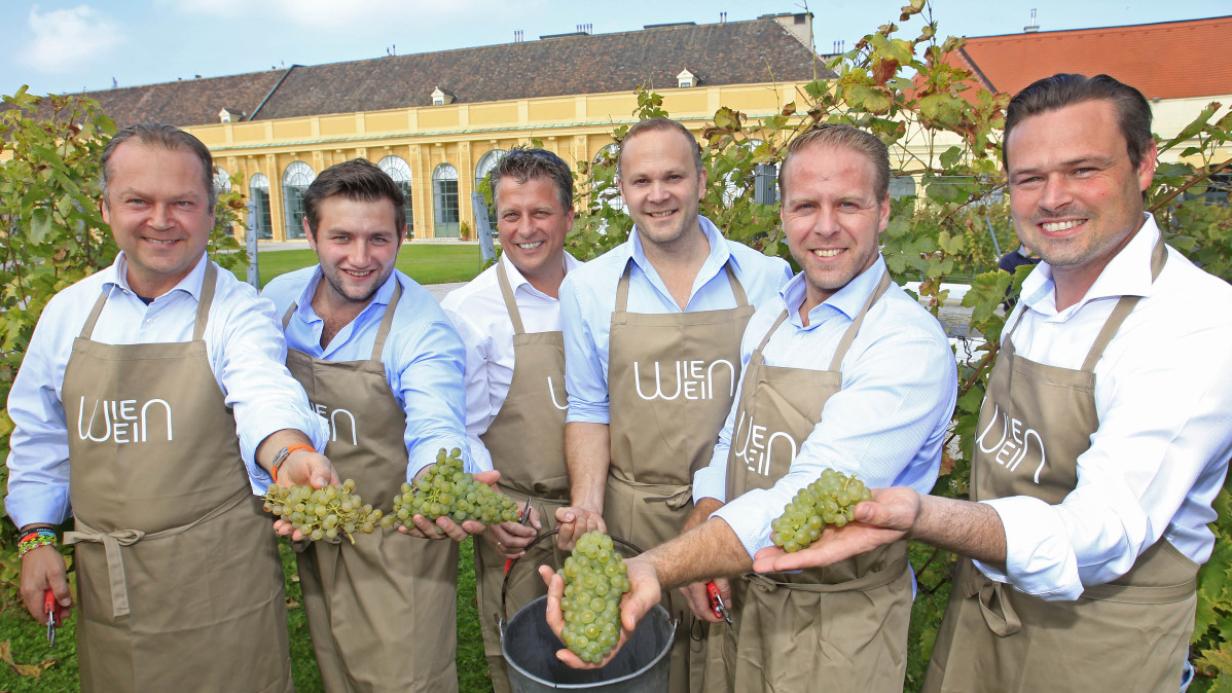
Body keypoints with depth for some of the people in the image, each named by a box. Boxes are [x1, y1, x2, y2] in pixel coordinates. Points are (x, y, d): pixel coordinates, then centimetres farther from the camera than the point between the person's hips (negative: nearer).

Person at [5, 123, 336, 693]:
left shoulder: (239, 311, -10)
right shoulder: (69, 310, 5)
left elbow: (264, 396, -30)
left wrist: (290, 454, -50)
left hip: (220, 579, -4)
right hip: (104, 582, 5)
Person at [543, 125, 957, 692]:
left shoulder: (910, 344, -21)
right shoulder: (767, 320, 2)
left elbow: (807, 501, -30)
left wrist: (657, 569, -39)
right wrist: (699, 552, -7)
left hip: (837, 621, -5)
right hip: (738, 600, 5)